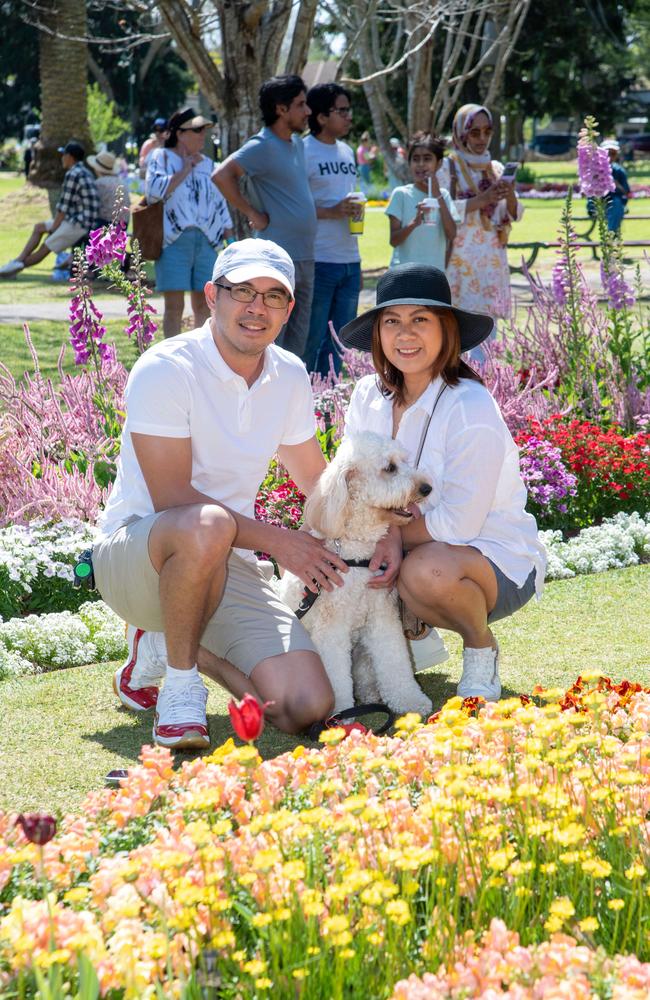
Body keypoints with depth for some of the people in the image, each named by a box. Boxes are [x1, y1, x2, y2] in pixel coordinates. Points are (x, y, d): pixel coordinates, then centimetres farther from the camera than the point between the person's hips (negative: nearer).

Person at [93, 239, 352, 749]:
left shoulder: (290, 376, 7)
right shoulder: (164, 370, -15)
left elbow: (315, 478, 21)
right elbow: (172, 499, -20)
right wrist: (275, 540, -22)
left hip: (229, 564, 6)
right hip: (135, 552, -6)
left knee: (307, 709, -14)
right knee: (207, 526, -43)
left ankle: (170, 646, 13)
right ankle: (180, 684, -17)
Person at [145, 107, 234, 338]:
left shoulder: (206, 164, 18)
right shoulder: (162, 157, 3)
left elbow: (220, 205, 21)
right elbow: (155, 190, -15)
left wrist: (231, 240, 13)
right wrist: (184, 170, -8)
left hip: (206, 241, 5)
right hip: (173, 241, -5)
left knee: (203, 306, 4)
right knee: (174, 306, -7)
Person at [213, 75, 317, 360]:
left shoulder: (296, 142, 14)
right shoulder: (263, 146, -13)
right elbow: (222, 175, -25)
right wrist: (253, 213, -19)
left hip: (305, 258, 9)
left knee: (296, 344, 13)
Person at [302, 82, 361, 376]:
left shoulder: (346, 152, 15)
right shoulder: (303, 152, -10)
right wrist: (331, 212, -19)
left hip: (350, 261, 8)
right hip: (319, 262, -8)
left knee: (338, 343, 11)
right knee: (311, 340, -4)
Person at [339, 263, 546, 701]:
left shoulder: (471, 410, -22)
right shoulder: (369, 397, -2)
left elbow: (458, 523, -25)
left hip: (501, 563, -7)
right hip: (415, 548, 7)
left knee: (427, 570, -39)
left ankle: (482, 646, -6)